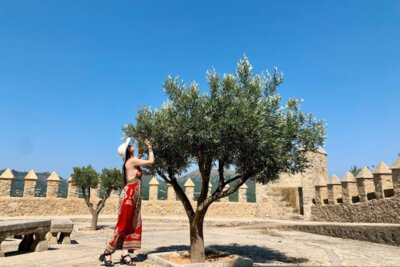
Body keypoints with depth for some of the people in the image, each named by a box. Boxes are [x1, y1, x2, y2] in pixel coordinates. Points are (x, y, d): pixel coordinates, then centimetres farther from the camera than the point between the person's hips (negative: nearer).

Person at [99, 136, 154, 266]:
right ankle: (107, 253, 3)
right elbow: (151, 161, -10)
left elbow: (140, 155, 35)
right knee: (123, 225, -5)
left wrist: (140, 144, 23)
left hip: (133, 197, 9)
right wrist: (150, 147, 3)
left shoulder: (132, 161, 15)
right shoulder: (132, 161, -11)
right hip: (128, 196, -9)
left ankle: (125, 255, 8)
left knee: (132, 225, 6)